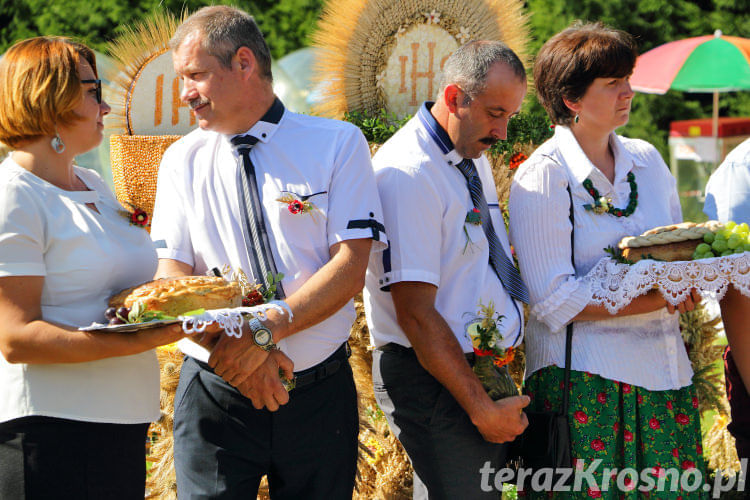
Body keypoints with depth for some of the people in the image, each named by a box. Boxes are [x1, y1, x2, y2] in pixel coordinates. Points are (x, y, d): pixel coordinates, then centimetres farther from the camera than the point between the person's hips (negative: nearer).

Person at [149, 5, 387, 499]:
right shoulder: (182, 160, 7)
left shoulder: (339, 144, -1)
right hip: (214, 396, 1)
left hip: (318, 393, -1)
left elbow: (349, 270, -9)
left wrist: (263, 332, -22)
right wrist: (229, 345, -20)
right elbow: (172, 274, -2)